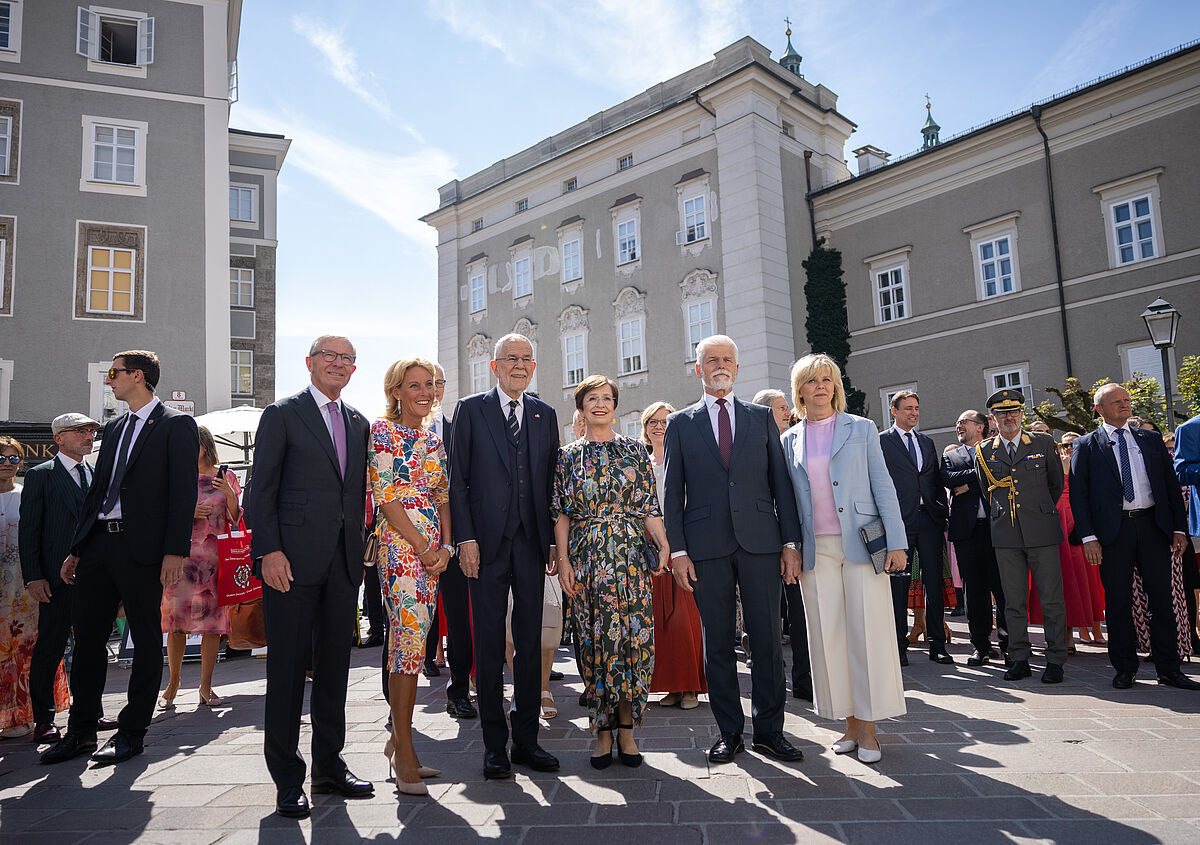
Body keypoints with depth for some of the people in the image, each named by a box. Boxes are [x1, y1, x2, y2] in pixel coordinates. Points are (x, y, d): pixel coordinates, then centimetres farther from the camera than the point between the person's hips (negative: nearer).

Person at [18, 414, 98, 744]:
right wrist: (34, 577, -11)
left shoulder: (100, 475, 15)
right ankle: (44, 720, 10)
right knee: (50, 648, 1)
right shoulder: (40, 476, 1)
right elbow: (28, 530, -4)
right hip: (58, 578, -5)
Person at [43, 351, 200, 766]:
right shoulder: (114, 428, 20)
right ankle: (81, 731, 22)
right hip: (98, 543, 7)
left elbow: (184, 491, -10)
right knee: (86, 637, 10)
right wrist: (76, 549, 15)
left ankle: (132, 732, 12)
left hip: (141, 546, -7)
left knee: (146, 640, 2)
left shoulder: (177, 424, -3)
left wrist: (175, 551, -18)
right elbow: (96, 490, 20)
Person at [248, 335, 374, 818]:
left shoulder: (359, 424, 16)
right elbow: (262, 489, -5)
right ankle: (287, 779, 13)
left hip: (344, 560, 5)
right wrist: (268, 550, -14)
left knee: (335, 665, 12)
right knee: (287, 666, 1)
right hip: (293, 558, -5)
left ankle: (329, 764, 25)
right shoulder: (282, 414, 1)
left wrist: (360, 549, 8)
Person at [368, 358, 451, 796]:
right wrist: (422, 546, -12)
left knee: (406, 643, 10)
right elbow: (385, 497, -10)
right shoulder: (382, 430, -3)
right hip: (400, 543, -7)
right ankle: (405, 755, 0)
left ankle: (397, 742, 20)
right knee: (410, 639, -9)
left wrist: (444, 546, 1)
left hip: (431, 549, 7)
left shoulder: (434, 440, 17)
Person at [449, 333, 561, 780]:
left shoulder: (544, 414, 12)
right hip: (486, 541, -3)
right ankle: (495, 744, 15)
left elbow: (550, 480, 11)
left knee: (530, 640, 8)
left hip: (532, 542, 3)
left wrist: (555, 540, 4)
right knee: (489, 642, 4)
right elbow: (457, 478, -1)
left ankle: (526, 739, 20)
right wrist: (465, 537, -9)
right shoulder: (470, 409, 3)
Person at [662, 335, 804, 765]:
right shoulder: (680, 423, 9)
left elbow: (781, 483, 9)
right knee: (717, 643, 6)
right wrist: (677, 550, -3)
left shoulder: (762, 417, 12)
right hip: (707, 546, 0)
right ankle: (729, 732, 19)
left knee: (767, 640, 4)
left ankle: (769, 729, 18)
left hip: (760, 542, 1)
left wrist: (790, 542, 1)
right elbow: (672, 492, 6)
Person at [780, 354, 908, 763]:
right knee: (828, 634, 3)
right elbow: (788, 499, 12)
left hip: (861, 542, -2)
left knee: (867, 631, -2)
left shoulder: (862, 429, 6)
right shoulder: (790, 441, 11)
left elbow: (883, 487, 3)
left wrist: (896, 542, -5)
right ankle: (850, 722, 15)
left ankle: (869, 727, 8)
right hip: (815, 549, 2)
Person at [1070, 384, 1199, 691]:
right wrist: (1089, 537, -10)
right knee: (1118, 602, 3)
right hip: (1113, 531, -3)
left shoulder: (1151, 439, 13)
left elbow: (1171, 484, 12)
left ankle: (1169, 668, 16)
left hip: (1153, 526, 3)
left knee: (1162, 599, 6)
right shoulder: (1086, 446, 3)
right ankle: (1124, 668, 14)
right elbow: (1078, 494, -1)